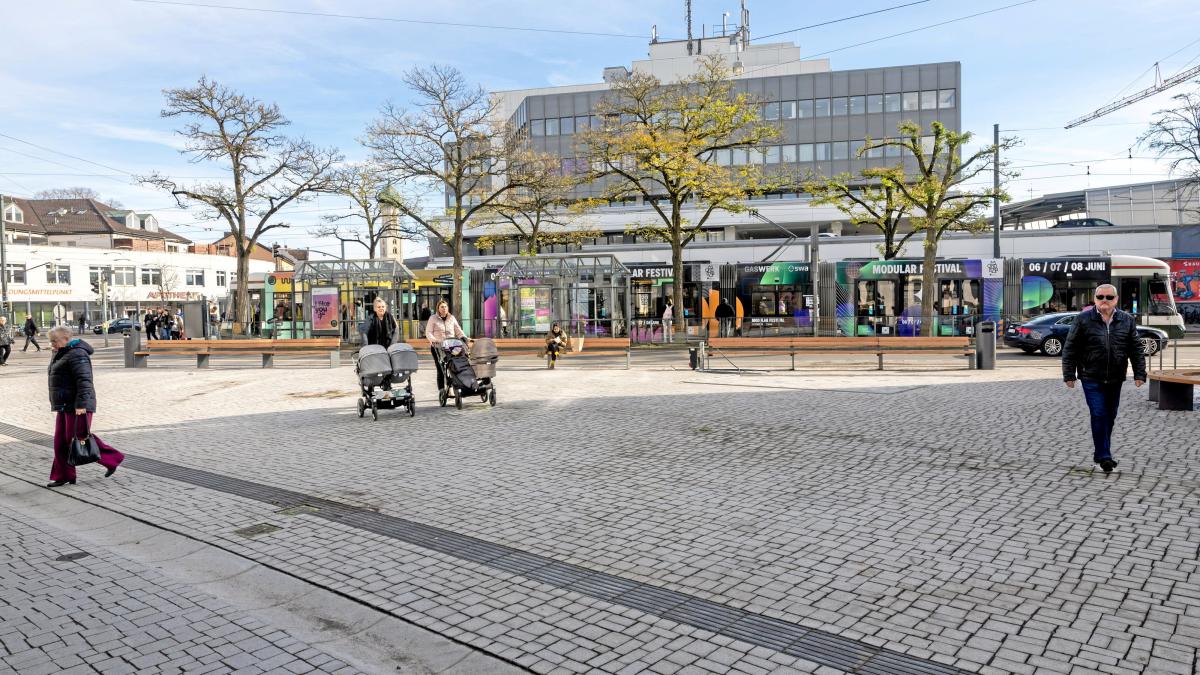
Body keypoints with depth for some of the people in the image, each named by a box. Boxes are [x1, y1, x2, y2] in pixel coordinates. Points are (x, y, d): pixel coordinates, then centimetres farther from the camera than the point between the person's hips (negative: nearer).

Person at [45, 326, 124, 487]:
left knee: (79, 437, -6)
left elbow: (84, 381, -23)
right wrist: (57, 403, 25)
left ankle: (113, 458, 6)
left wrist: (81, 404, -29)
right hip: (64, 406, 10)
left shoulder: (77, 354, -15)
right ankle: (63, 476, 14)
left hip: (77, 407, -10)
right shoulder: (59, 354, 17)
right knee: (61, 441, 8)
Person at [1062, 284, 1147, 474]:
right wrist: (1069, 374, -5)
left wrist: (1139, 373, 1)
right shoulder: (1083, 319, -4)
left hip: (1115, 379, 4)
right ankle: (1103, 456, -3)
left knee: (1110, 416, 11)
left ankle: (1101, 454, 25)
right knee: (1099, 415, -9)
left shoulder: (1127, 320, 6)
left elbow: (1136, 349, 8)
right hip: (1092, 378, -4)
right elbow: (1070, 349, -2)